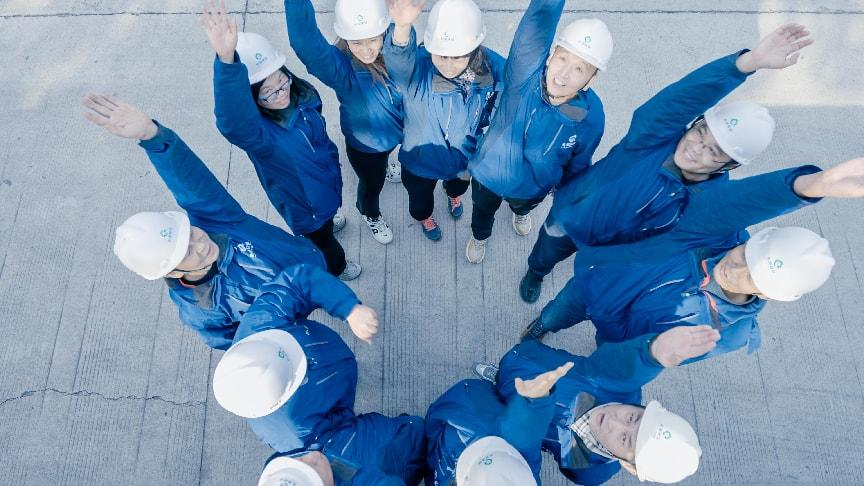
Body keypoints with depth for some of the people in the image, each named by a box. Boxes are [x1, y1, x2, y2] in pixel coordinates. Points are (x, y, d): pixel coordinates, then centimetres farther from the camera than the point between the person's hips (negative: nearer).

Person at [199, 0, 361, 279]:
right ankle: (336, 267, 56)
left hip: (326, 179, 6)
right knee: (322, 240, 22)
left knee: (327, 211, 38)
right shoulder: (252, 128, -39)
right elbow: (232, 120, -64)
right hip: (302, 201, -5)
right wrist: (226, 60, -80)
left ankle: (327, 222, 74)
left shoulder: (301, 95, -19)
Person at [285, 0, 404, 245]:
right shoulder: (340, 66, -40)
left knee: (384, 156, 39)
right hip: (364, 144, -4)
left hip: (396, 131, 4)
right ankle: (370, 214, 62)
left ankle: (383, 166, 78)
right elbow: (305, 42, -62)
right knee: (372, 183, 25)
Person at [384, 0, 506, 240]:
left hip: (465, 156, 3)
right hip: (421, 157, -2)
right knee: (420, 195, 31)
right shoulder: (416, 65, -36)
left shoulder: (492, 67, -27)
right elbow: (399, 59, -60)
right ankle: (424, 216, 69)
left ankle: (454, 195, 78)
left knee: (460, 183, 39)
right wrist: (402, 29, -80)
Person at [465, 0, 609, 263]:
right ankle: (479, 236, 65)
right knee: (483, 211, 30)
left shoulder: (592, 116, -27)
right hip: (489, 172, -1)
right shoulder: (528, 68, -35)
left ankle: (521, 212, 74)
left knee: (523, 205, 37)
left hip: (533, 187, 1)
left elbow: (579, 164, -9)